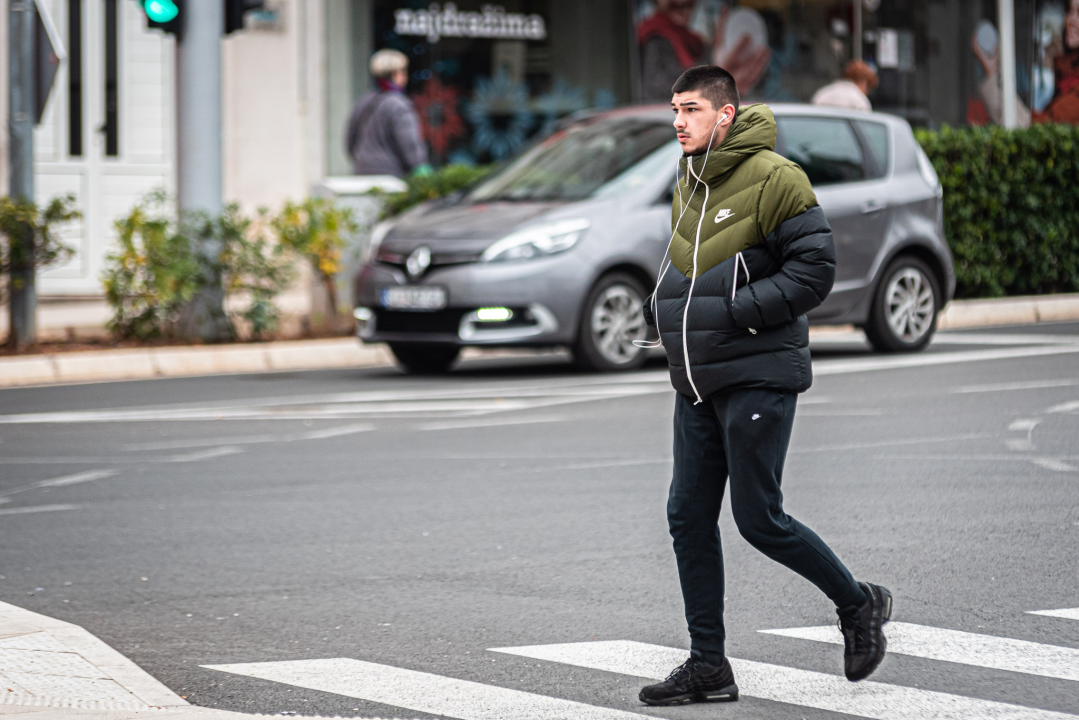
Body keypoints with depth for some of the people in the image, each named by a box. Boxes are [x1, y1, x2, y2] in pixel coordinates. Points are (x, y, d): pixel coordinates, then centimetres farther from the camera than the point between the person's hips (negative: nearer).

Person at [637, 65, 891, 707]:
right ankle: (708, 666, 12)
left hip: (759, 376, -8)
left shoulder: (774, 178, -12)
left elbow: (815, 270, -15)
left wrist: (736, 310, -19)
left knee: (759, 519, -6)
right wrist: (663, 304, 7)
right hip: (698, 382, 8)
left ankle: (859, 605, 17)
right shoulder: (689, 184, 13)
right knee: (690, 518, 5)